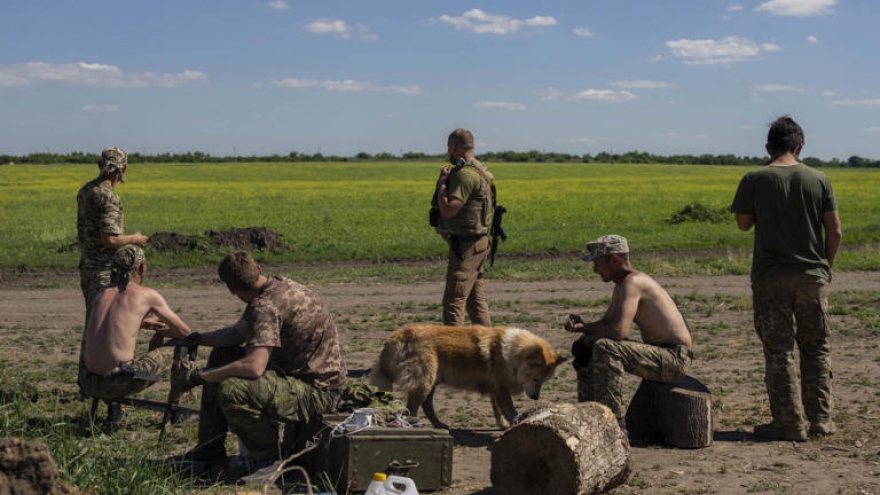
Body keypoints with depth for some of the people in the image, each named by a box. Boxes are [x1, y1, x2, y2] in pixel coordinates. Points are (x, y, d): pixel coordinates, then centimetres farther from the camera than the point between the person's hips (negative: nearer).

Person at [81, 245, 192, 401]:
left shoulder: (101, 293, 17)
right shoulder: (148, 295, 3)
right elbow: (184, 332, 12)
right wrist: (161, 332, 33)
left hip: (91, 385, 5)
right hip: (120, 384, -5)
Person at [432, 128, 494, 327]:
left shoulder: (465, 174, -18)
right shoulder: (479, 170, 15)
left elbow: (448, 210, -24)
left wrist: (442, 182, -14)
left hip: (465, 245, -11)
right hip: (476, 243, 11)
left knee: (454, 300, -9)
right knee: (475, 300, 16)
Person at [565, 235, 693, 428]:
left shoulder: (633, 283, -20)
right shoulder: (621, 286, 11)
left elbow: (619, 331, -32)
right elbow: (606, 323, 19)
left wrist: (590, 336, -13)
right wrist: (582, 327, -2)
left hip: (676, 359, -11)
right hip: (659, 354, 11)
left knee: (604, 348, -30)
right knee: (584, 349, 13)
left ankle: (615, 424, -25)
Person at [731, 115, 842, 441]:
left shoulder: (755, 180, -7)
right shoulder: (819, 180, -2)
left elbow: (743, 224, 5)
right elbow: (835, 231, 0)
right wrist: (826, 265, 15)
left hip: (770, 277, -2)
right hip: (812, 275, 2)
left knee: (779, 351, 3)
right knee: (816, 348, 15)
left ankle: (790, 423, 4)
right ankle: (820, 418, 17)